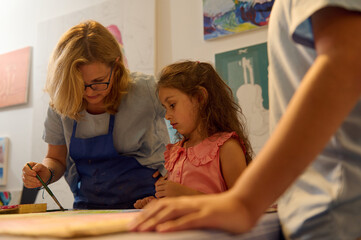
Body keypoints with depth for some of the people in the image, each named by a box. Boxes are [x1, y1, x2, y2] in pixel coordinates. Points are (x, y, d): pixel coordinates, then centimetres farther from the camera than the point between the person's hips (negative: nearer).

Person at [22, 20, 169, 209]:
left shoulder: (145, 91, -13)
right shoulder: (60, 104, -2)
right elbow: (57, 158, 12)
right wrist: (46, 173, -10)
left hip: (144, 203, -3)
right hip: (87, 207, 3)